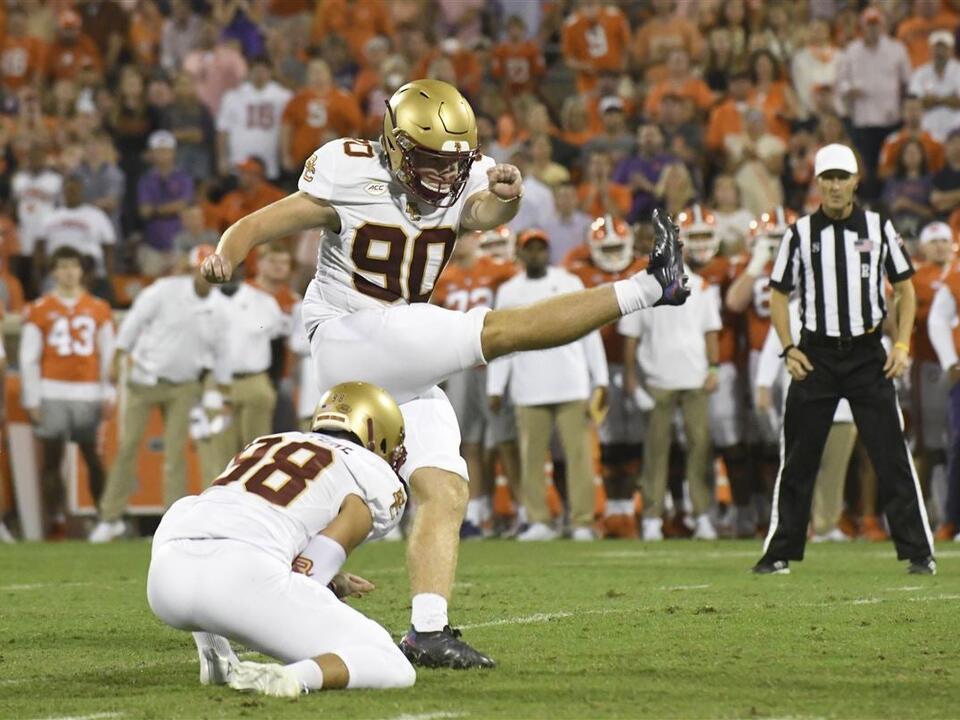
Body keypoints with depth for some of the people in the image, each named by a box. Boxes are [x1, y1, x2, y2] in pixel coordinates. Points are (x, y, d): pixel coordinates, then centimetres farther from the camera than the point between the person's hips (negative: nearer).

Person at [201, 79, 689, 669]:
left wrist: (506, 196, -44)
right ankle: (647, 288, -16)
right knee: (499, 330, -18)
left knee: (446, 493, -3)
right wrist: (225, 256, -28)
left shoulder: (462, 183, 3)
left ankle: (428, 631, -5)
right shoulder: (350, 179, -10)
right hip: (349, 338, -7)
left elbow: (486, 212, -21)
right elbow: (258, 226, -7)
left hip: (405, 367, 7)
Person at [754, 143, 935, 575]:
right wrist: (789, 349, -3)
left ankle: (919, 553, 1)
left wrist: (902, 344, -2)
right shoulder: (800, 233, 3)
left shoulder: (879, 228, 4)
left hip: (868, 355, 0)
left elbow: (904, 288, 9)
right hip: (816, 356, 0)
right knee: (798, 461, 2)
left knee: (892, 457, -3)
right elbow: (779, 294, 9)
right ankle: (780, 553, 9)